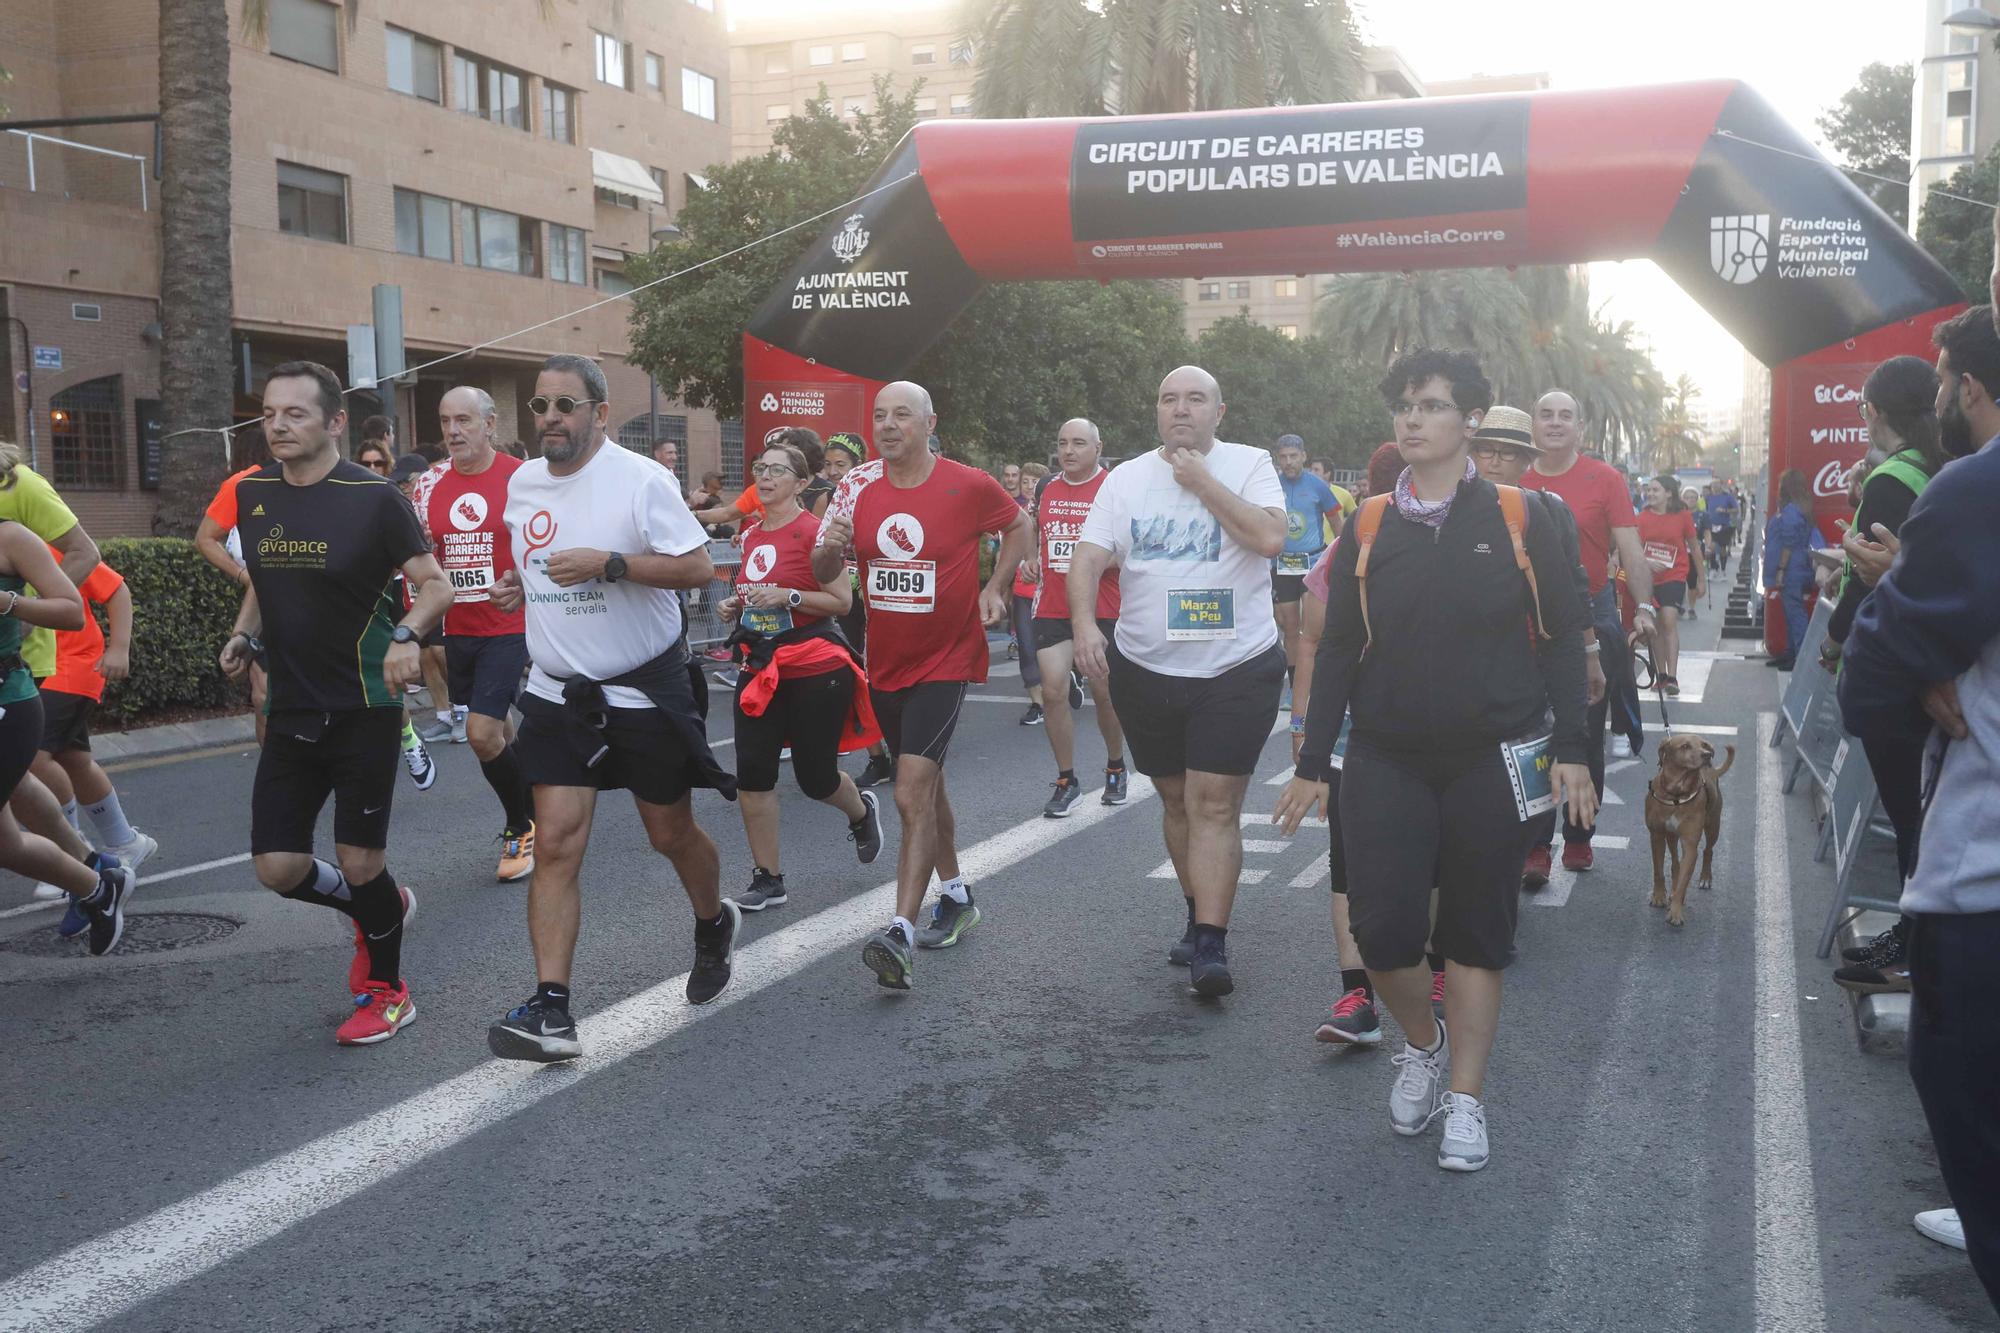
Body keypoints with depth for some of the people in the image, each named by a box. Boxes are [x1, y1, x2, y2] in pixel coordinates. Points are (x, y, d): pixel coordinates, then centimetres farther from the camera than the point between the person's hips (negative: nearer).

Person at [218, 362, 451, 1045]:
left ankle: (388, 991, 24)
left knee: (359, 861, -1)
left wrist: (406, 635, -27)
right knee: (277, 867, 2)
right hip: (290, 712, 5)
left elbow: (435, 585, -7)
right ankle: (379, 909, 33)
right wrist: (244, 635, 3)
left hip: (363, 707, -5)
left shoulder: (372, 496, -10)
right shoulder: (252, 493, 6)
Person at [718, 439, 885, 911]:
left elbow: (842, 601, -13)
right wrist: (735, 606, 6)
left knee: (816, 777, 4)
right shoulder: (751, 534, 10)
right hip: (760, 669, 6)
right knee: (751, 771, -3)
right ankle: (768, 879, 8)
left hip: (815, 668, -6)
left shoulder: (814, 530, -11)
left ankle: (862, 811, 40)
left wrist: (786, 596, -23)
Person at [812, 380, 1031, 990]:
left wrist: (994, 587, -1)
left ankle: (901, 933, -20)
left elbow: (1019, 526, 10)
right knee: (925, 783, 20)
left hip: (945, 660, -5)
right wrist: (830, 546, -18)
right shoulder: (857, 486, -1)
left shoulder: (968, 485, -10)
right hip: (884, 662, 5)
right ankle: (955, 895, 38)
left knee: (912, 793, -18)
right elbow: (823, 572, 5)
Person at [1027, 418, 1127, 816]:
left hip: (1103, 609, -3)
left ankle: (1115, 768, 32)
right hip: (1052, 608, 3)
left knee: (1104, 691, 8)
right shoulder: (1047, 488, 7)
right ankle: (1067, 782, 5)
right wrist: (1031, 556, 9)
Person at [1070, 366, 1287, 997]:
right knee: (1176, 801, 14)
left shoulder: (1248, 464, -1)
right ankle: (1203, 916, 31)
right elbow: (1088, 558, -2)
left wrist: (1201, 480, -15)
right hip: (1145, 668, 4)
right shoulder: (1126, 479, 6)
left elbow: (1270, 537, -17)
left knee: (1214, 804, -9)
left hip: (1236, 668, -4)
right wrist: (1084, 623, -20)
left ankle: (1209, 945, -8)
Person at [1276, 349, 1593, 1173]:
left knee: (1476, 931, 7)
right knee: (1382, 925, -4)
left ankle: (1466, 1101, 20)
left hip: (1493, 761, -1)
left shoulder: (1520, 518, -2)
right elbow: (1337, 649, 6)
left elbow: (1562, 638, 1)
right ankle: (1423, 1043, 27)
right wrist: (1313, 763, 5)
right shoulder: (1369, 527, 3)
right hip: (1386, 762, 2)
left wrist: (1569, 750, -5)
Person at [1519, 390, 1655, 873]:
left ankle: (1579, 837, 20)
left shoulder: (1605, 479, -2)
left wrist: (1644, 607, -16)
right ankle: (1534, 842, 6)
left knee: (1586, 737, 8)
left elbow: (1630, 549, -5)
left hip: (1591, 616, -1)